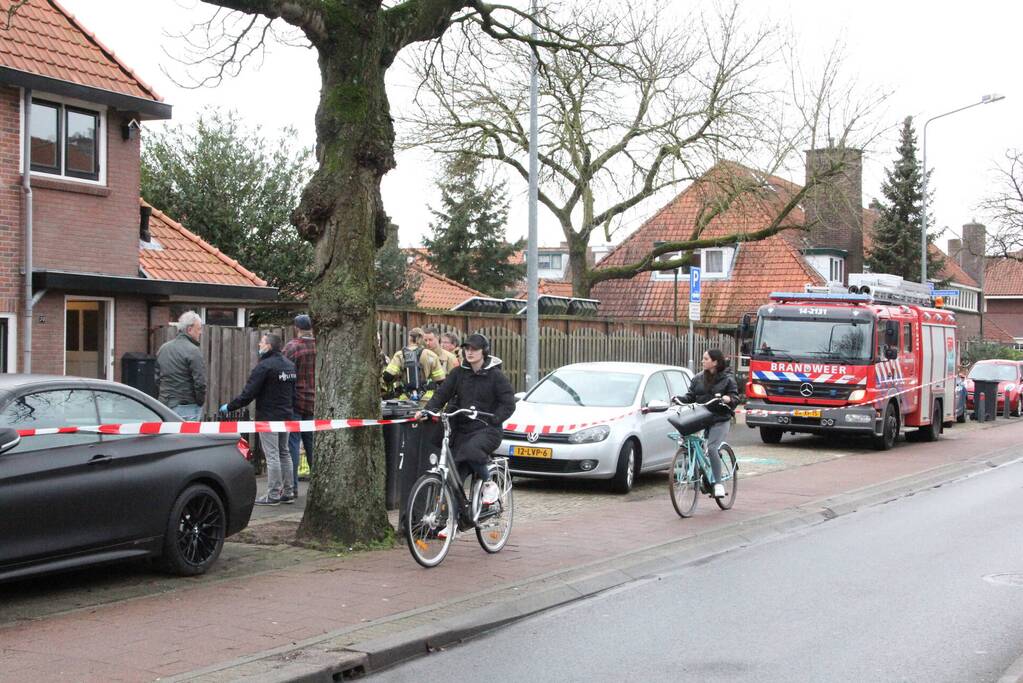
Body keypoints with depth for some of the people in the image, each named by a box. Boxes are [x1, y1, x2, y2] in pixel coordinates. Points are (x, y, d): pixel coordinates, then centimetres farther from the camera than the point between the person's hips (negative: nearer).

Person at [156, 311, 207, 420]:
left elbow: (157, 378, 18)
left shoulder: (163, 349, 12)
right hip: (187, 407, -8)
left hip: (164, 403, 8)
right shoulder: (193, 351, -13)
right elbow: (200, 382, -16)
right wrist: (200, 402, -3)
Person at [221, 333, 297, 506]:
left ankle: (273, 495, -3)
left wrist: (229, 407, -6)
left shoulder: (264, 366, -16)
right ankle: (288, 492, 18)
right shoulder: (290, 365, 11)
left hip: (268, 417, -8)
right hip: (286, 417, 8)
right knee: (283, 453, 15)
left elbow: (248, 394, -17)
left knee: (272, 456, -5)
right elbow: (294, 392, 16)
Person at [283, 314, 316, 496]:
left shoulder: (292, 346, -10)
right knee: (313, 444, 13)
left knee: (292, 443, -1)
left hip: (295, 402, -5)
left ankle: (292, 486, -2)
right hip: (315, 403, 5)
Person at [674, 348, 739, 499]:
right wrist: (679, 399, -5)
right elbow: (690, 396, 13)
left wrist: (726, 399, -22)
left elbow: (735, 398, -1)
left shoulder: (727, 379, 2)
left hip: (720, 420, -5)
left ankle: (718, 483, -14)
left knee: (711, 448, -22)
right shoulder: (698, 378, 14)